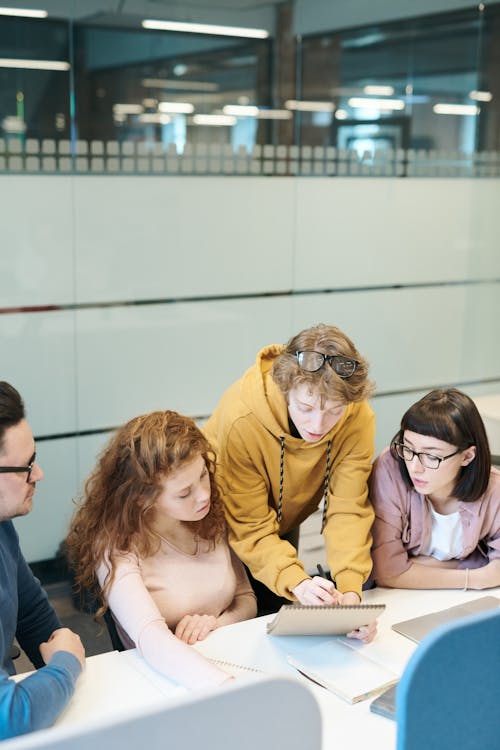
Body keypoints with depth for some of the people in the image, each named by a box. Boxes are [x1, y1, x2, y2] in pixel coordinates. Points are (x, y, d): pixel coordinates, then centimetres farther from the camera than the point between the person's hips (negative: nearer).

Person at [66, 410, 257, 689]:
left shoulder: (212, 515, -1)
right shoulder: (116, 547, -16)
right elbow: (151, 639, -31)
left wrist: (217, 624, -10)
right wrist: (228, 687, -45)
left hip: (233, 660, 4)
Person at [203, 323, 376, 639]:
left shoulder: (359, 420, -28)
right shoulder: (241, 420, -38)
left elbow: (347, 511, -27)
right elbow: (252, 528, -32)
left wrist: (350, 590, -42)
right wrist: (298, 582, -48)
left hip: (282, 530, 4)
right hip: (220, 532, -3)